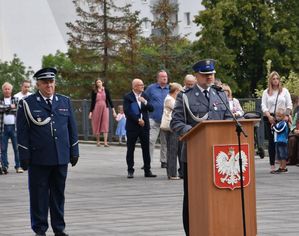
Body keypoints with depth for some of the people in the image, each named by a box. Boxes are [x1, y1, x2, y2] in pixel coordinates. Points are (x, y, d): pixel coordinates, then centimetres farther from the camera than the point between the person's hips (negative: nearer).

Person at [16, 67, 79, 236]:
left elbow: (72, 128, 13)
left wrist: (74, 152, 9)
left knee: (58, 194, 9)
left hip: (61, 158, 3)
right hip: (38, 158, -3)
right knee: (39, 195, 2)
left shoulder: (65, 102, 11)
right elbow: (22, 132, -2)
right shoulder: (27, 104, 0)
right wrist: (25, 156, -7)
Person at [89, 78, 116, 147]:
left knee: (105, 125, -7)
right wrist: (90, 112, 2)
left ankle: (105, 142, -13)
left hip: (105, 108, 0)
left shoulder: (106, 90, 5)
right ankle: (98, 141, 16)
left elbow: (109, 100, 6)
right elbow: (92, 102, 5)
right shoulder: (94, 91, 3)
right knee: (97, 125, 4)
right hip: (96, 108, 0)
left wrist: (113, 110, 1)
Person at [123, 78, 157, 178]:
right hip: (132, 126, -4)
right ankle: (130, 171, 8)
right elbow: (127, 112, -12)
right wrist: (138, 120, -13)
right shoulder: (128, 97, -5)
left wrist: (145, 102, -13)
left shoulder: (145, 96, 11)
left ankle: (147, 170, 10)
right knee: (130, 149, 1)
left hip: (144, 126, 4)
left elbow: (151, 109, 5)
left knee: (146, 148, 5)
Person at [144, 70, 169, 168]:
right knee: (150, 140, -10)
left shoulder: (170, 89, 11)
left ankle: (164, 161, 17)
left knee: (165, 142, 8)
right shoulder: (151, 88, 4)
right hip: (153, 119, -3)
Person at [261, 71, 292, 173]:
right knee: (271, 141, -1)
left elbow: (289, 105, 7)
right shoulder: (266, 92, 11)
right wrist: (269, 116, -12)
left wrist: (287, 115, -10)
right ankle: (272, 165, -1)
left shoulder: (284, 91, 11)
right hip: (270, 118, 0)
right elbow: (263, 106, 3)